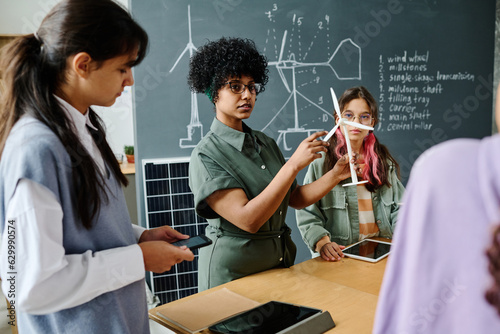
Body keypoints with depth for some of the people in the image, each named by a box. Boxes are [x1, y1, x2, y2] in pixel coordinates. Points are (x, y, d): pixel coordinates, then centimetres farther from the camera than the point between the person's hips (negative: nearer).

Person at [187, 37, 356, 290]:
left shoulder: (265, 143, 5)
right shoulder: (206, 155, -16)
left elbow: (295, 198, 6)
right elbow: (247, 219, -26)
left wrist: (335, 174, -7)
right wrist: (294, 164, -27)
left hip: (280, 260, 7)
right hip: (233, 271, -6)